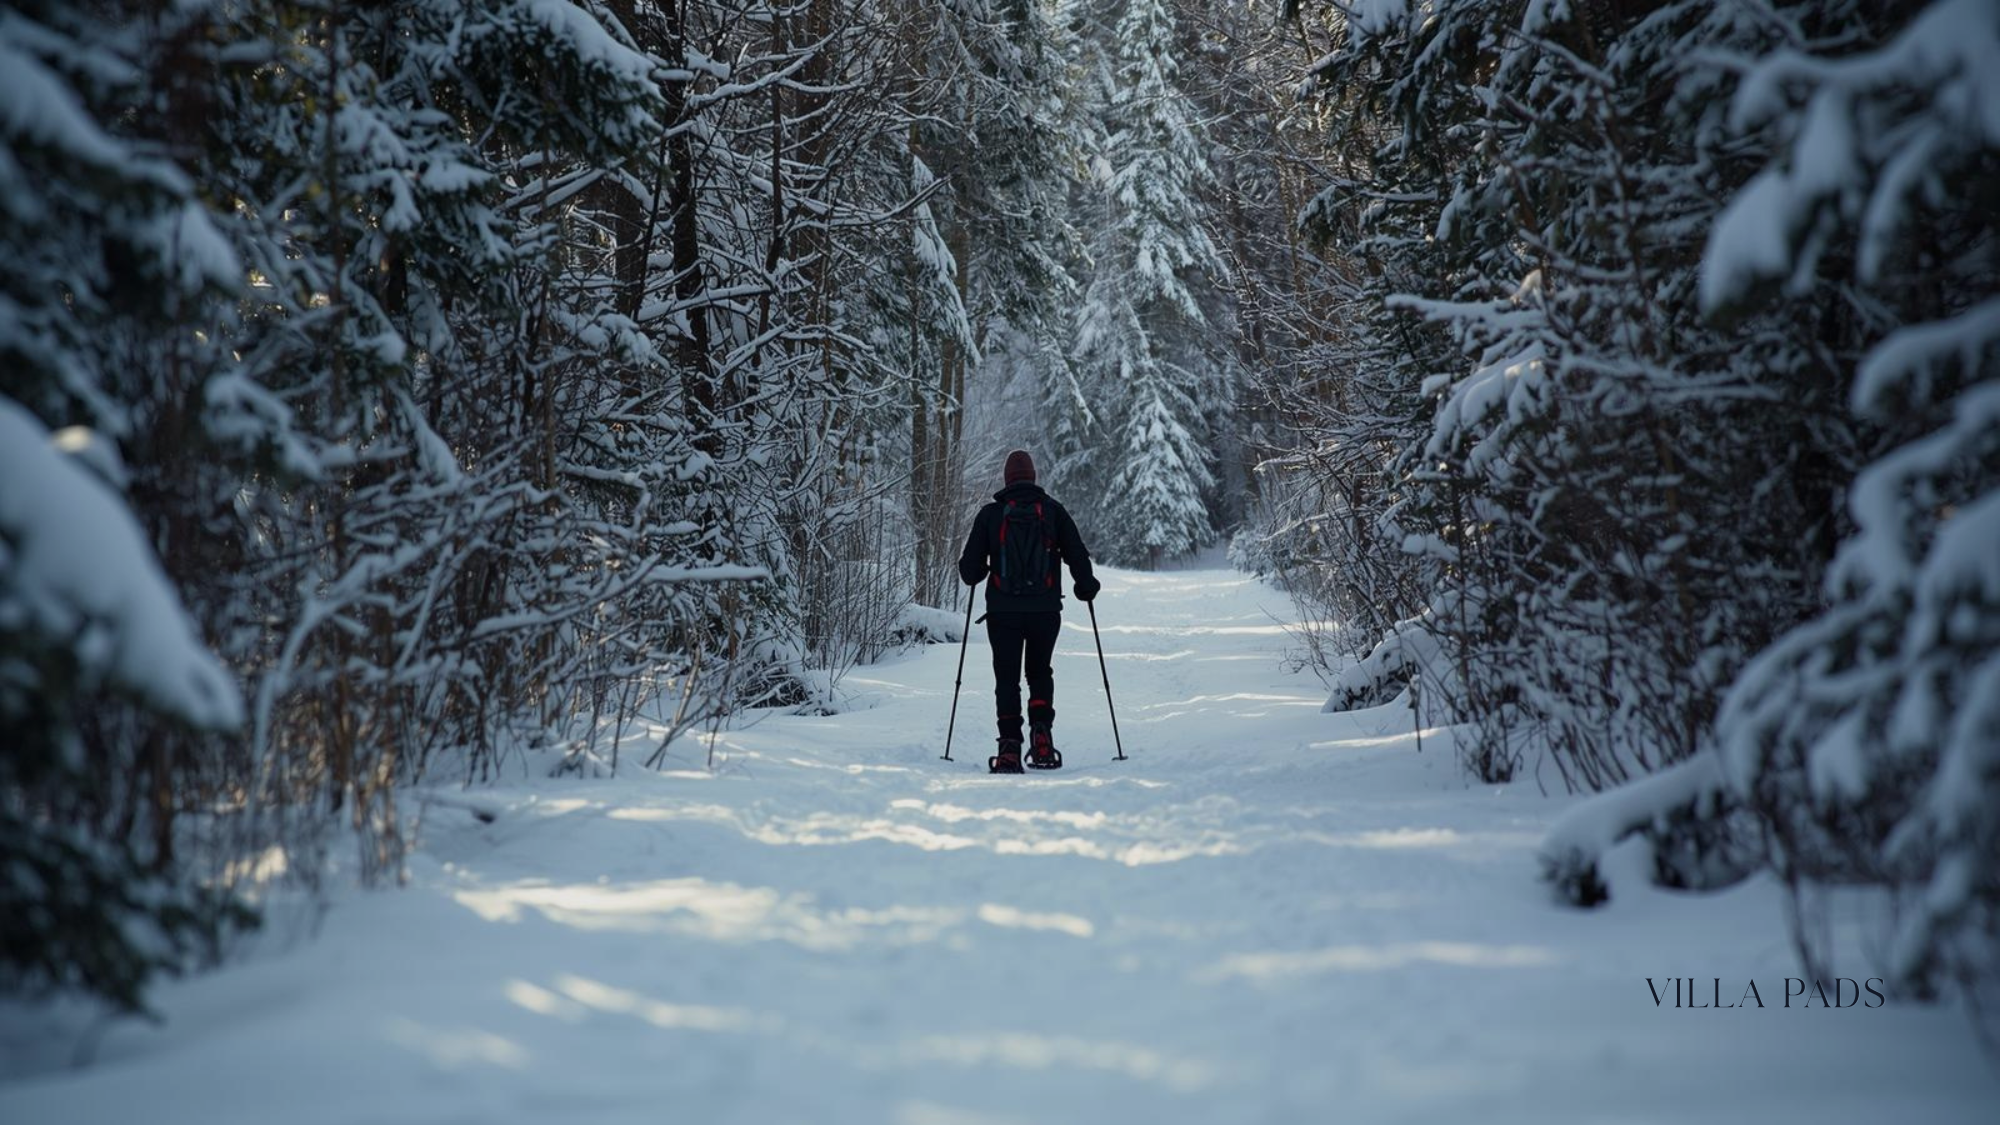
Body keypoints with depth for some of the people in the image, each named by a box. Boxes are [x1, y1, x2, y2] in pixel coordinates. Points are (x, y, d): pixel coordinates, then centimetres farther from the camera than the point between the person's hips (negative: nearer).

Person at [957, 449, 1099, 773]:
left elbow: (970, 569, 0)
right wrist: (1086, 586, 17)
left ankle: (1010, 747, -5)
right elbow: (1077, 554, -1)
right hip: (1045, 610, 1)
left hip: (1003, 612, -1)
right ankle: (1041, 735, 1)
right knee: (1040, 673, 19)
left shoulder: (990, 514, 0)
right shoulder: (1053, 510, 2)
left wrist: (975, 574, 23)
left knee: (1007, 678, 7)